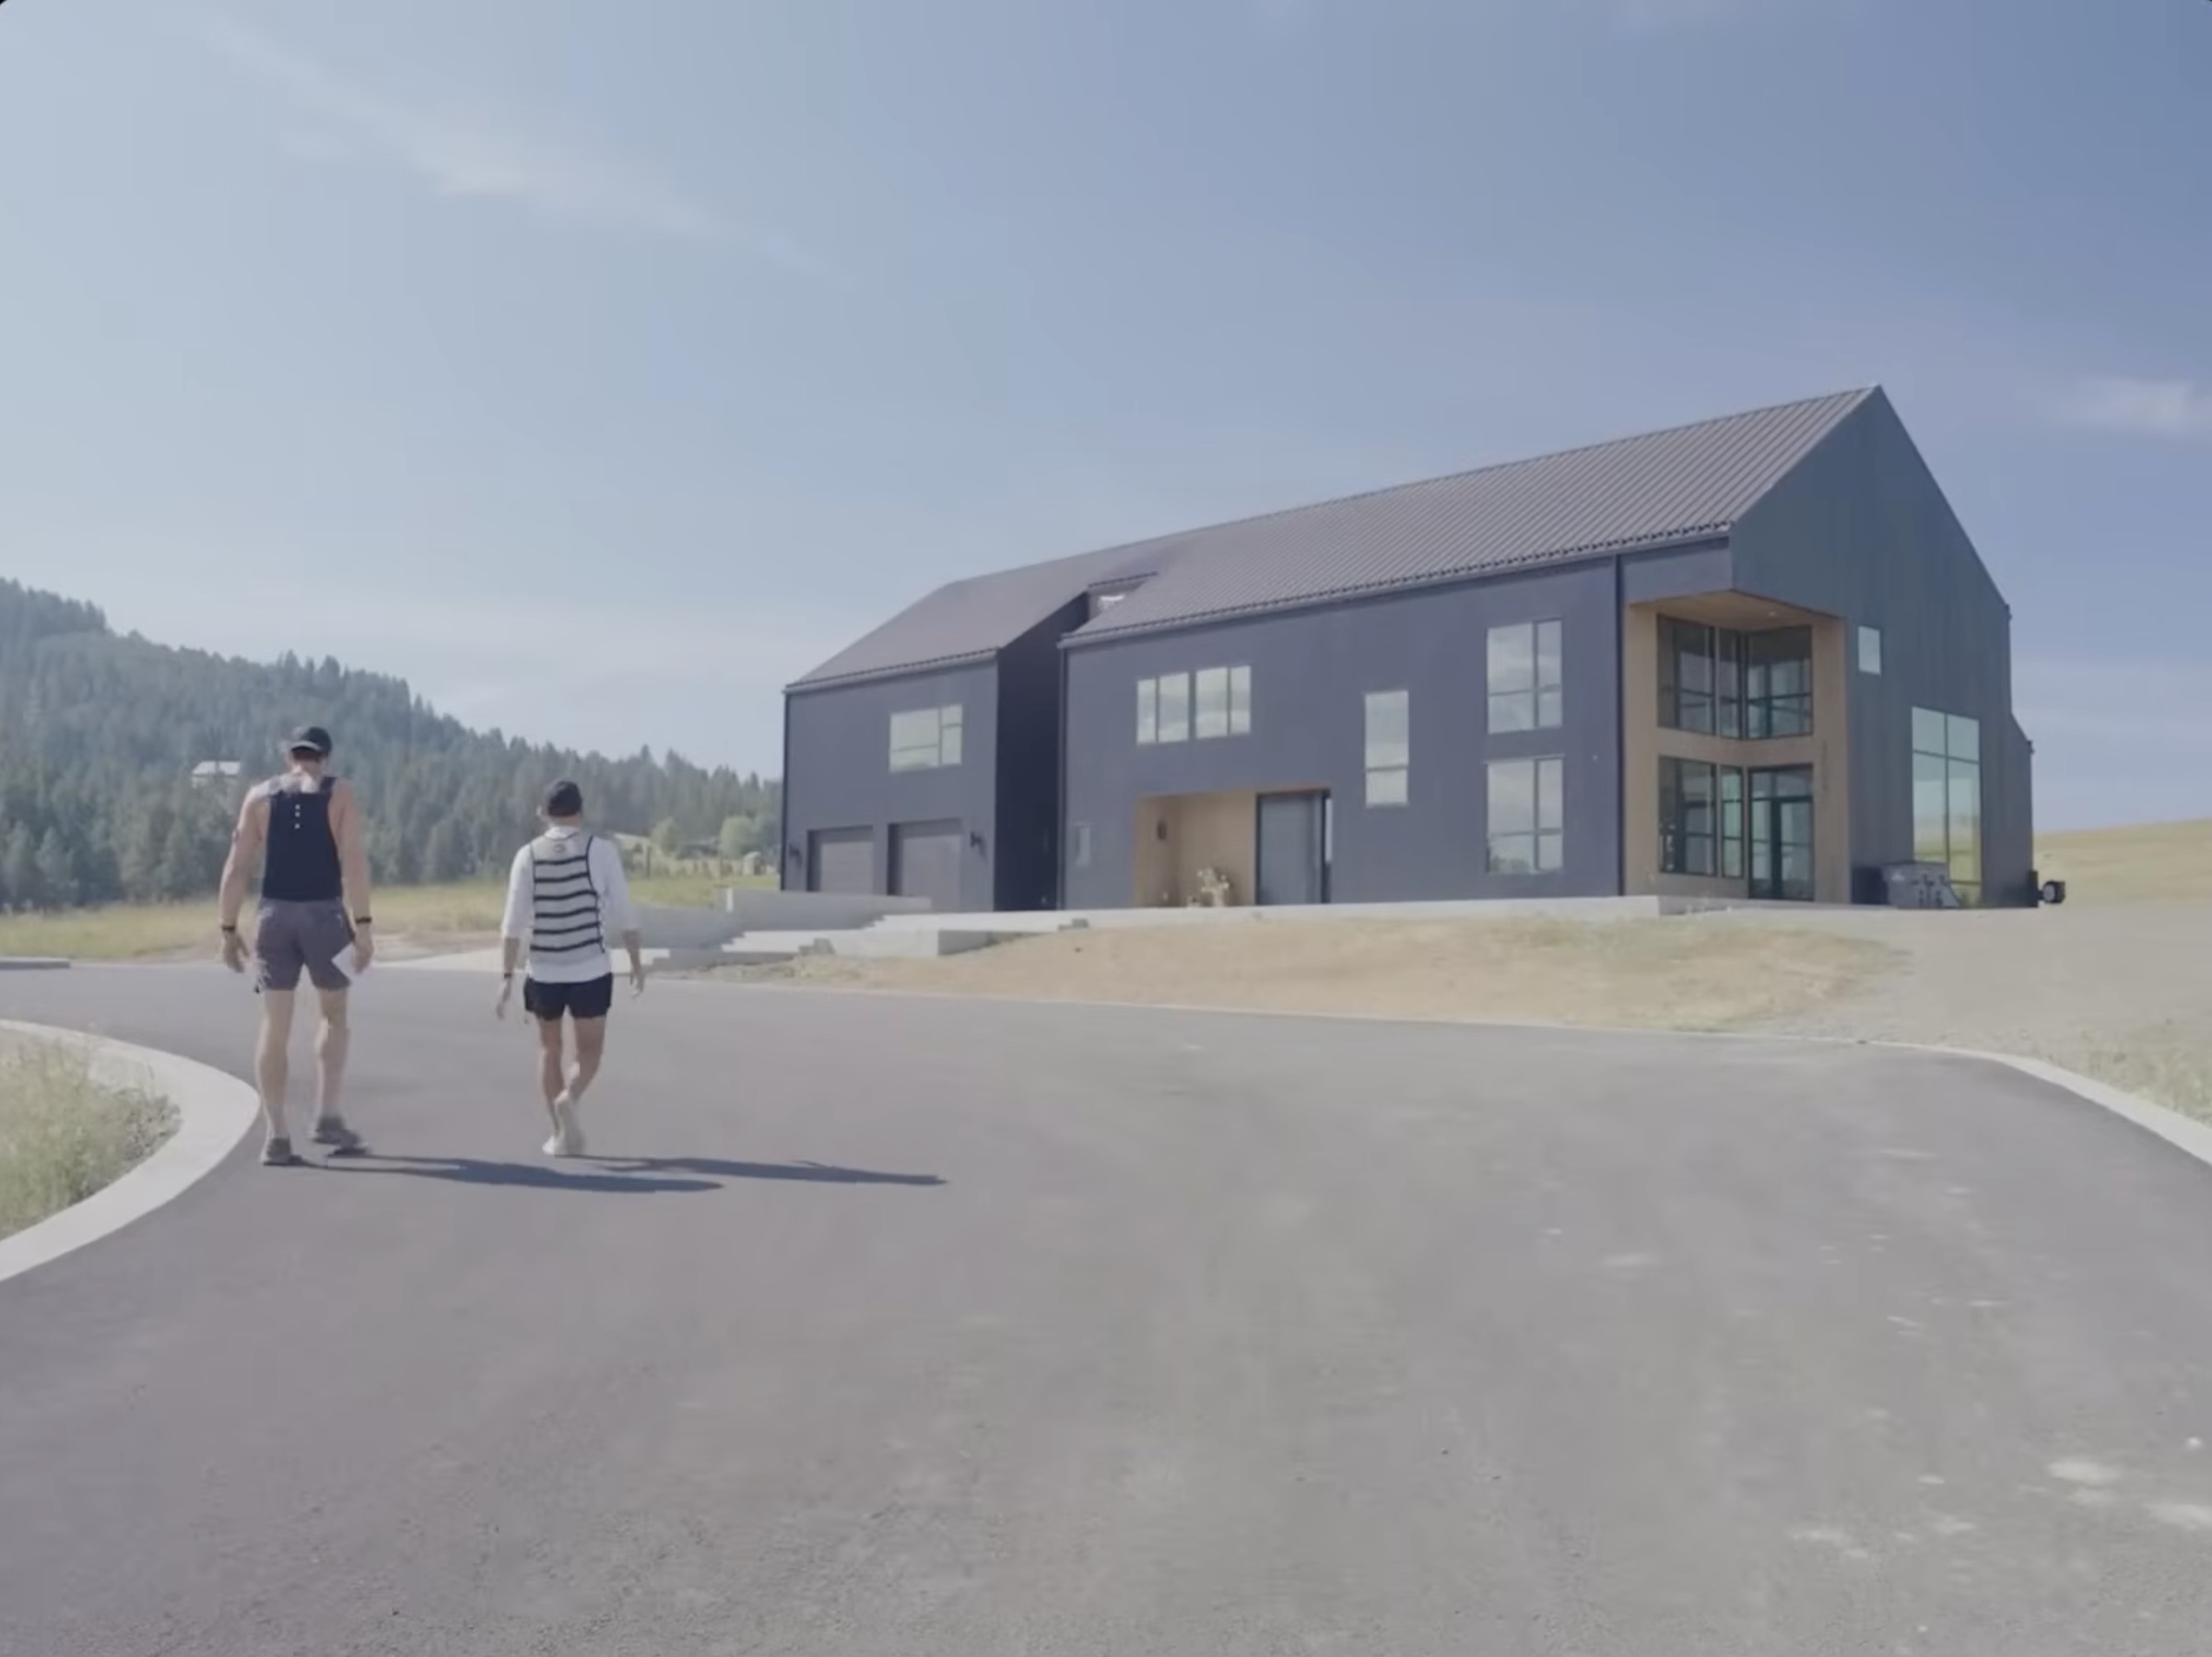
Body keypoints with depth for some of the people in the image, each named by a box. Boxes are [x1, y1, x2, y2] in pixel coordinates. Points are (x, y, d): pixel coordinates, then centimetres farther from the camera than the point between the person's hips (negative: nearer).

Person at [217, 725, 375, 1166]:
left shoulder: (260, 795, 9)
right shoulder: (340, 793, 3)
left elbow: (236, 867, 3)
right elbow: (354, 861, -9)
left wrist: (229, 929, 8)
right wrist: (363, 923, -10)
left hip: (274, 914, 2)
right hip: (324, 914, -2)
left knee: (275, 1027, 5)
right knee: (334, 1015, 17)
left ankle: (276, 1137, 3)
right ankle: (327, 1116, 10)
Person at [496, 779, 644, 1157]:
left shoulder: (528, 855, 0)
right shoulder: (601, 849, -4)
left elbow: (514, 922, -4)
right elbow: (623, 912, -4)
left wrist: (507, 976, -2)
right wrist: (636, 961, 6)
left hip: (543, 973, 2)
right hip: (590, 970, -2)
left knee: (549, 1048, 17)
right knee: (590, 1050, 11)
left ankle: (562, 1135, 15)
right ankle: (570, 1097, -18)